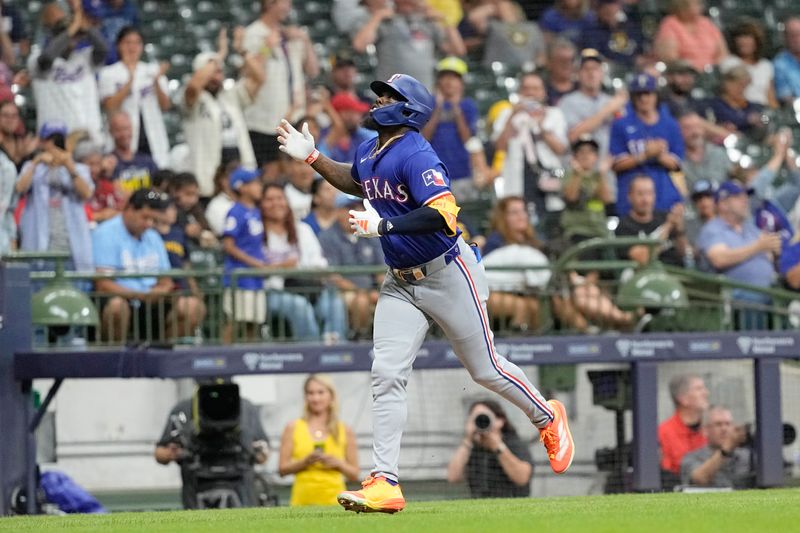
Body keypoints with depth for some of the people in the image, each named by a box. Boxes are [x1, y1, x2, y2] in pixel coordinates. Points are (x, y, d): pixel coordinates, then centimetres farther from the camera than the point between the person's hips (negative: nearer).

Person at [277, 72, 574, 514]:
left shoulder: (415, 155, -22)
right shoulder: (368, 153, 5)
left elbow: (443, 212, -34)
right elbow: (356, 184, 30)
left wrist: (383, 225, -35)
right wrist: (311, 157, 18)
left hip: (447, 274, -7)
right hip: (400, 282, 7)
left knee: (485, 368, 6)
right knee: (386, 375, -6)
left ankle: (547, 419, 34)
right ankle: (385, 483, -9)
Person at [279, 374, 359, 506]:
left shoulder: (345, 431, 10)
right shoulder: (293, 428, 9)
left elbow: (354, 474, 12)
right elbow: (282, 469, 5)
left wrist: (338, 463, -7)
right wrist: (305, 461, -11)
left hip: (334, 502, 1)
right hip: (303, 501, -1)